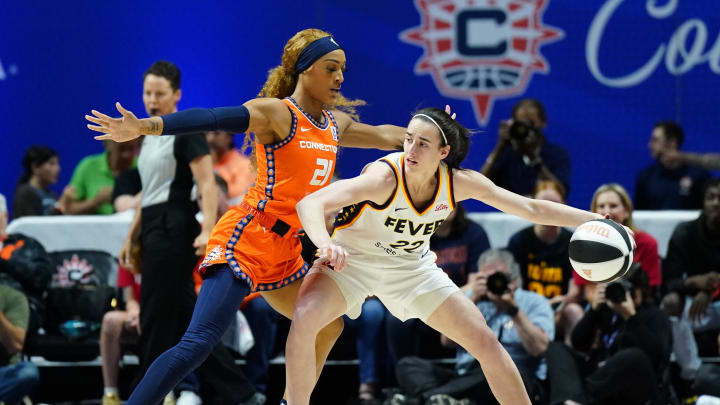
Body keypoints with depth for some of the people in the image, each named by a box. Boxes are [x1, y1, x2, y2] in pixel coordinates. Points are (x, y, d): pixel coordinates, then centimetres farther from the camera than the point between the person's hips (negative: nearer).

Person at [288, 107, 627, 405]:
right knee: (305, 319, -32)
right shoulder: (385, 176, -33)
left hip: (412, 266, 4)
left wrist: (596, 220, -12)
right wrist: (325, 245, -63)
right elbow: (310, 203, -43)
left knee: (486, 343, -2)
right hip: (352, 258, -4)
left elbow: (531, 209, -7)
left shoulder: (460, 183, -18)